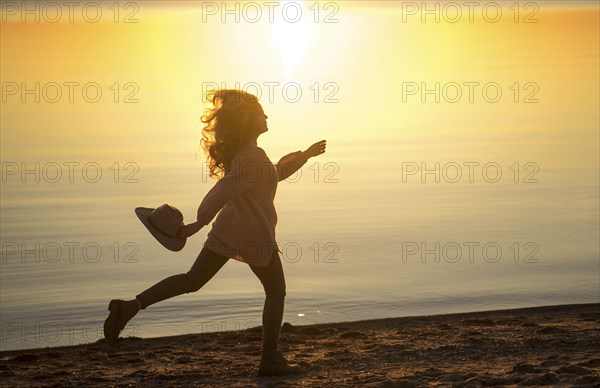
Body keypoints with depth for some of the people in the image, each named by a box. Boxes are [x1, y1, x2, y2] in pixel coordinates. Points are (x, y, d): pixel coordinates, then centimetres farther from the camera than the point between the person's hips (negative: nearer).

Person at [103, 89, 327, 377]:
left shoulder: (240, 151, 10)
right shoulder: (254, 159, -20)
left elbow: (274, 172, 26)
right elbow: (222, 192, -29)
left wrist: (305, 155, 27)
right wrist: (198, 225, -27)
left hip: (227, 230, 8)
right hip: (254, 237, -8)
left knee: (193, 281, 8)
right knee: (276, 293, 10)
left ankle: (132, 306, -6)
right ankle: (270, 360, 15)